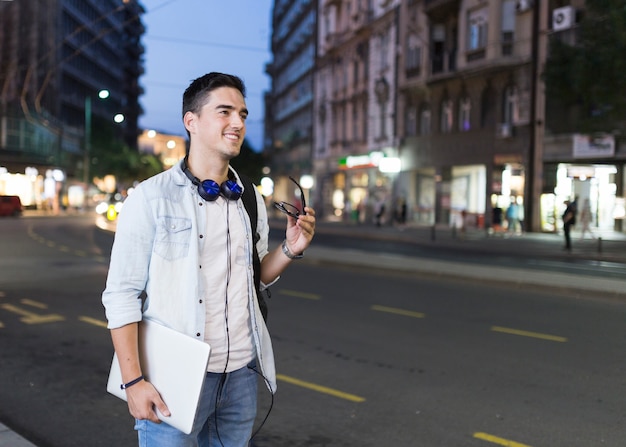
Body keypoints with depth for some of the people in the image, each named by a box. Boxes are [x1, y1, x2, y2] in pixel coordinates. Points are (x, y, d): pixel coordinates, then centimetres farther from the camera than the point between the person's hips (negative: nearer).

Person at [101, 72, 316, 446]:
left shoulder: (251, 201, 7)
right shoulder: (151, 198, -8)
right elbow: (122, 295, -9)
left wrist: (290, 250, -3)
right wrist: (134, 381, -15)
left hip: (241, 374, 5)